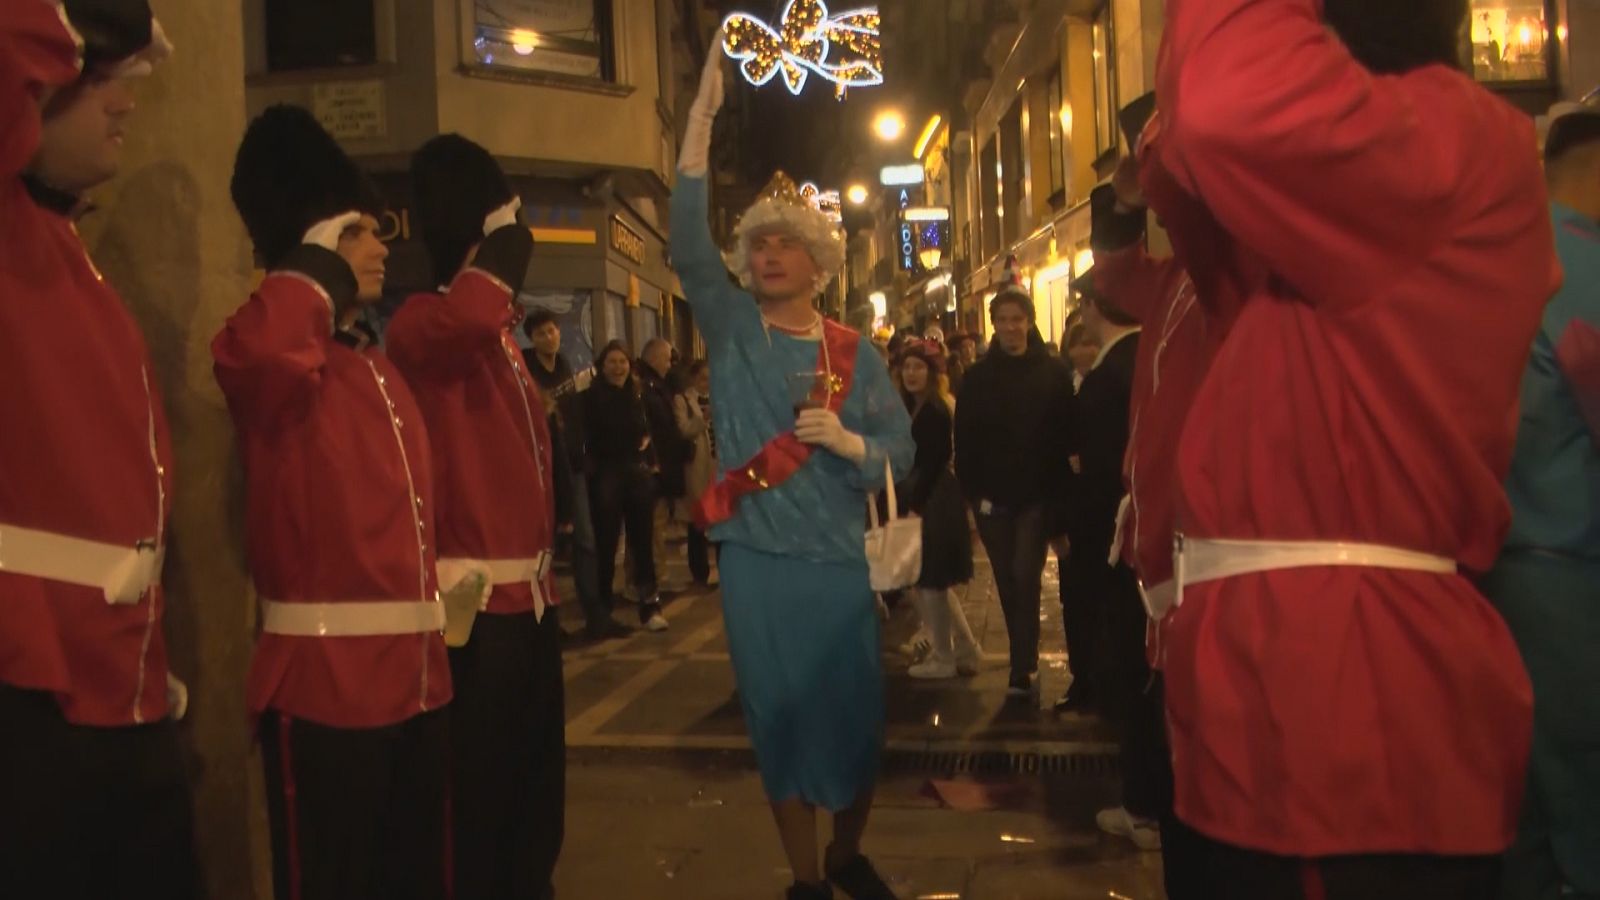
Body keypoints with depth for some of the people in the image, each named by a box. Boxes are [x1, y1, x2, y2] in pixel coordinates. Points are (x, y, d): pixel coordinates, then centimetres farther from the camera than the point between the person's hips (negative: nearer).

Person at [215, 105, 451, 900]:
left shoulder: (384, 370, 16)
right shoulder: (289, 369, -9)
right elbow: (248, 351, -36)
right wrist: (320, 267, -19)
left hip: (417, 675, 8)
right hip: (327, 681, -8)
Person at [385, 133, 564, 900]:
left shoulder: (501, 334, 16)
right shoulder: (423, 324, -10)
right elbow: (466, 320, -38)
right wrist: (501, 240, -19)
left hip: (530, 595, 9)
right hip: (477, 604, -9)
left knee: (536, 786, 19)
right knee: (480, 792, 3)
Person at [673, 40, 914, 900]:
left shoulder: (856, 352, 4)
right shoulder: (731, 329, 3)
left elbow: (900, 449, 3)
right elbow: (687, 245, -11)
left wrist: (845, 441, -18)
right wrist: (701, 117, -17)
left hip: (838, 562, 1)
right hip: (756, 563, 0)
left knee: (857, 716, 6)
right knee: (780, 720, 7)